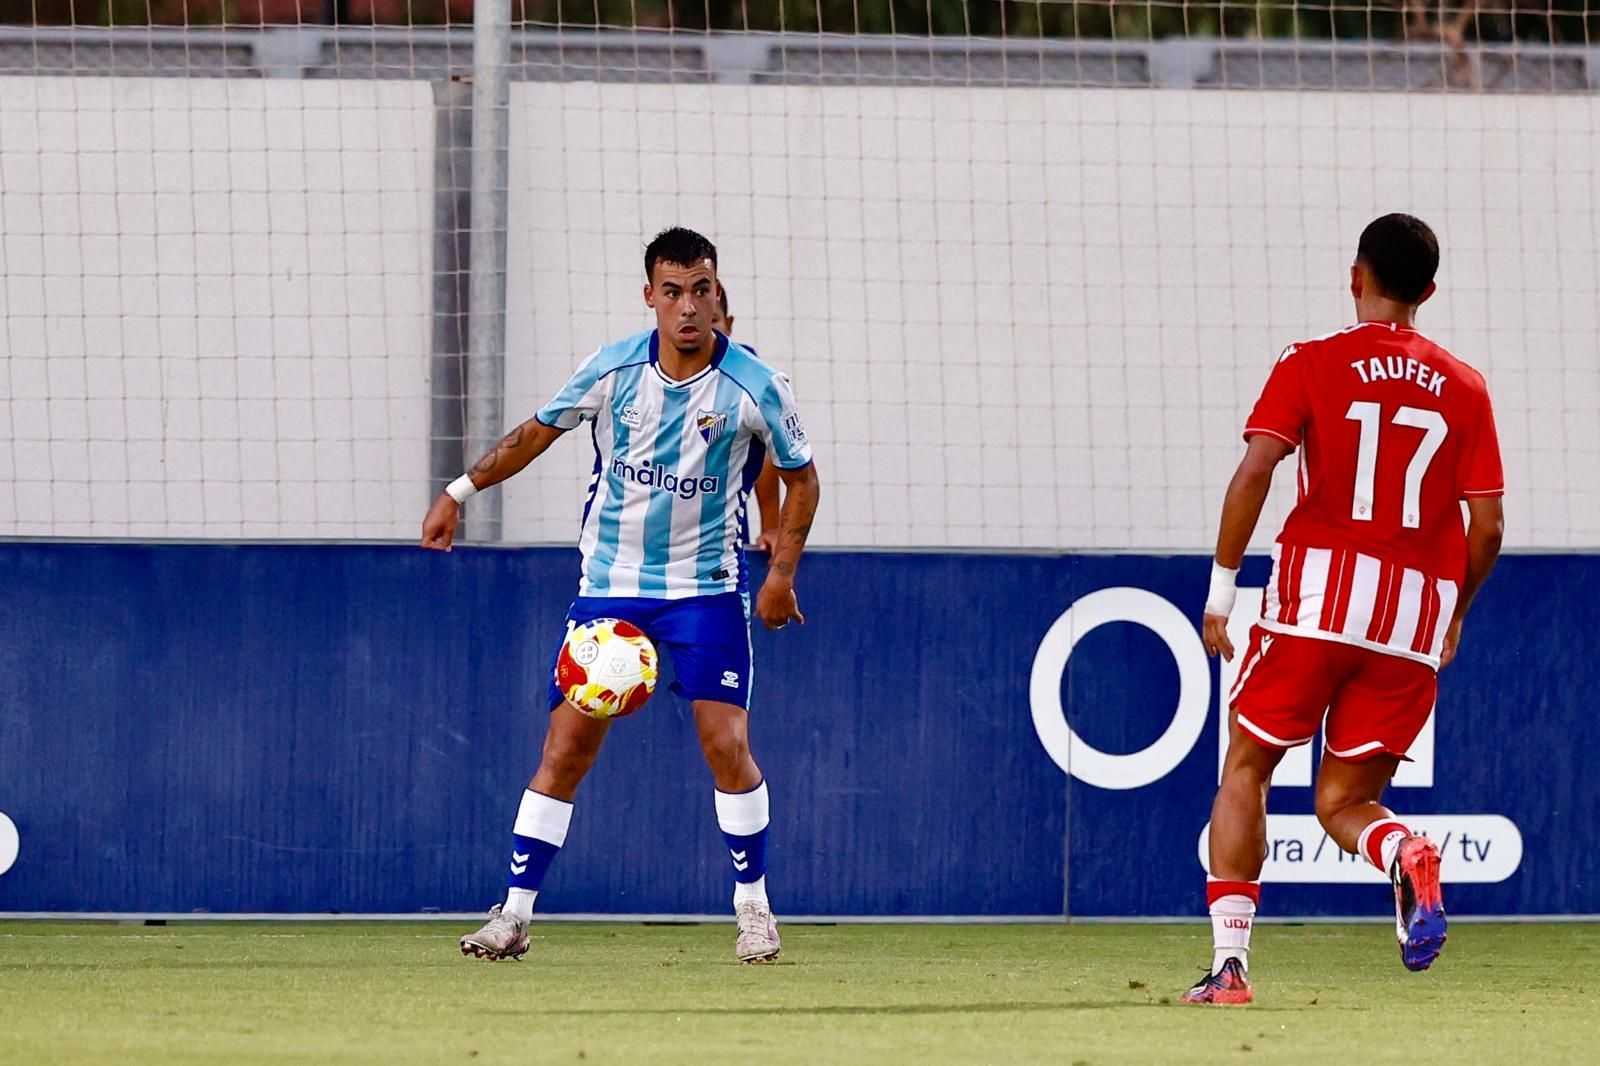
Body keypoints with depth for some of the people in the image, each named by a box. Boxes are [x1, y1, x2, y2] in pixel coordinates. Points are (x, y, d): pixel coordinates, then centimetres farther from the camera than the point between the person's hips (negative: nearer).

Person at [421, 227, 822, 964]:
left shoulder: (756, 389, -9)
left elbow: (800, 477, 5)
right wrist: (461, 490, 6)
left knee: (726, 743, -12)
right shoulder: (611, 370, -5)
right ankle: (514, 915, 2)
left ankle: (753, 905, 5)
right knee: (565, 747, -3)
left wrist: (782, 571, -3)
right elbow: (538, 431, 10)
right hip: (609, 584, 1)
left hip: (706, 589, -1)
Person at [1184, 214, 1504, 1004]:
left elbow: (1255, 468, -10)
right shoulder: (1464, 388, 11)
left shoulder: (1312, 365, 3)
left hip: (1319, 589, -3)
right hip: (1419, 611, 3)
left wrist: (1221, 584, -5)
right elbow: (1487, 526, 7)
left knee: (1246, 767, 11)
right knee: (1341, 801, 12)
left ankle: (1230, 959, -1)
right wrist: (1454, 616, 22)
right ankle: (1406, 855, -24)